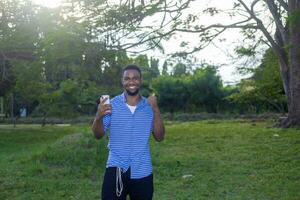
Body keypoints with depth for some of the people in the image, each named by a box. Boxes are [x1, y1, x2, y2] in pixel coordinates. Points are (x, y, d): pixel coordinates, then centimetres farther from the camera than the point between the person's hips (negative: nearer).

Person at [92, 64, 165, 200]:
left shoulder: (149, 106, 1)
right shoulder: (112, 104, -2)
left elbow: (159, 137, -3)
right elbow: (98, 135, -1)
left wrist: (156, 110, -13)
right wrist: (98, 117, -21)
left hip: (142, 172, 2)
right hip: (116, 169, -1)